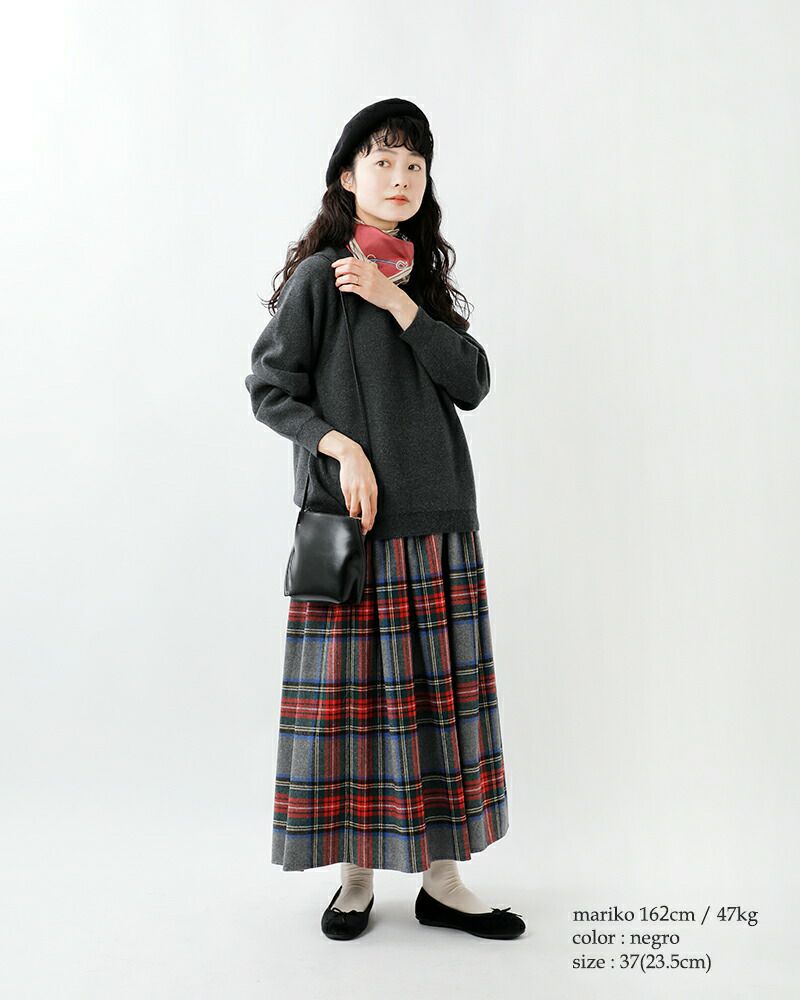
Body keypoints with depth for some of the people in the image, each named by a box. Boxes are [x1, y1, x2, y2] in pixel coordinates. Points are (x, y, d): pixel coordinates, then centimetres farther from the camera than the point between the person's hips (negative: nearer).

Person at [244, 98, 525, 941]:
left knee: (440, 692, 6)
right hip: (350, 521, -5)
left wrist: (400, 305, -7)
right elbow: (269, 387, -3)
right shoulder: (319, 277, -1)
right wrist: (340, 444, -16)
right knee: (349, 693, 0)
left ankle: (441, 879, 17)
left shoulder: (420, 280, 14)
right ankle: (356, 875, 18)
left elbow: (473, 382, 2)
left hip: (440, 523, 5)